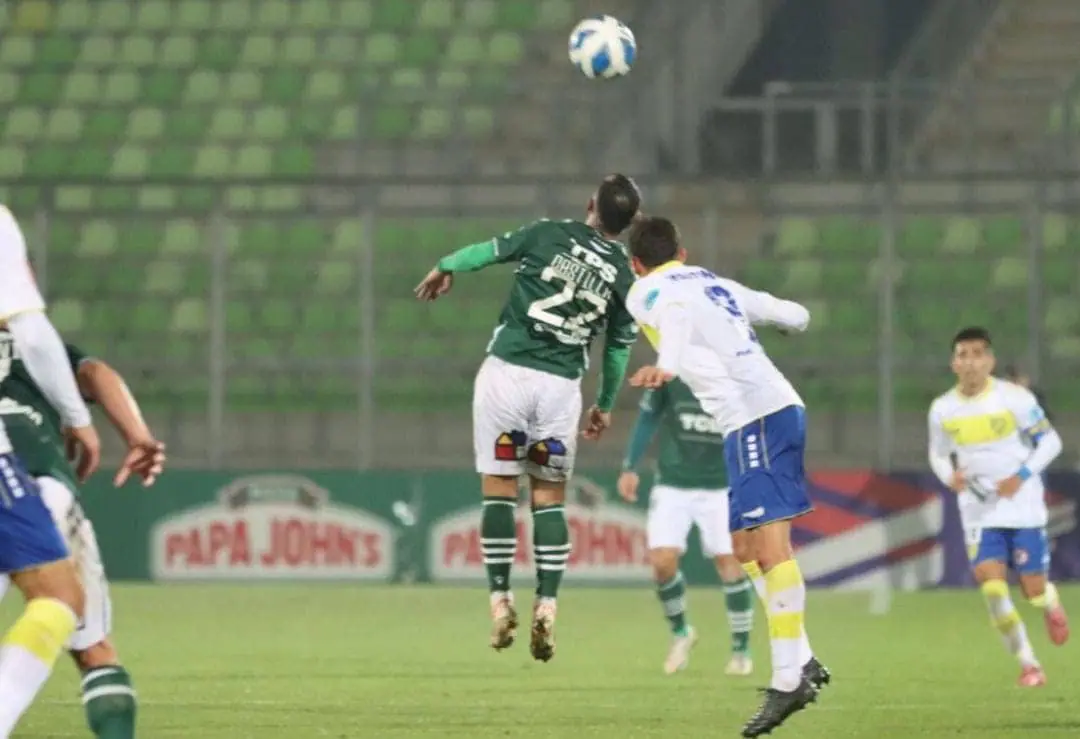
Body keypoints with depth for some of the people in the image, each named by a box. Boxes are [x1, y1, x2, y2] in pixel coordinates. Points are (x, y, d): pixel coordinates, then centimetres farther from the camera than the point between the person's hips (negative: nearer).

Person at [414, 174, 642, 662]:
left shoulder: (551, 235, -2)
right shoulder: (624, 274, 5)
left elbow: (490, 250, 6)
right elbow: (619, 348, 13)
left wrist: (446, 268, 26)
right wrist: (605, 405, 27)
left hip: (507, 371, -2)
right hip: (560, 385, 2)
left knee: (499, 488, 6)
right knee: (550, 496, 12)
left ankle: (500, 601, 4)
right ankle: (547, 605, 2)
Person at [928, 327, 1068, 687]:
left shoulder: (1014, 398, -12)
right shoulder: (942, 410, -1)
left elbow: (1050, 441, -4)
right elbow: (938, 455, 13)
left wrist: (1023, 475, -19)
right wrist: (950, 476, -10)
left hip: (1023, 505, -2)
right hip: (979, 510, 2)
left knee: (1033, 588, -1)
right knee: (990, 579, -15)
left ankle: (1051, 605, 39)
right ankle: (1028, 664, -3)